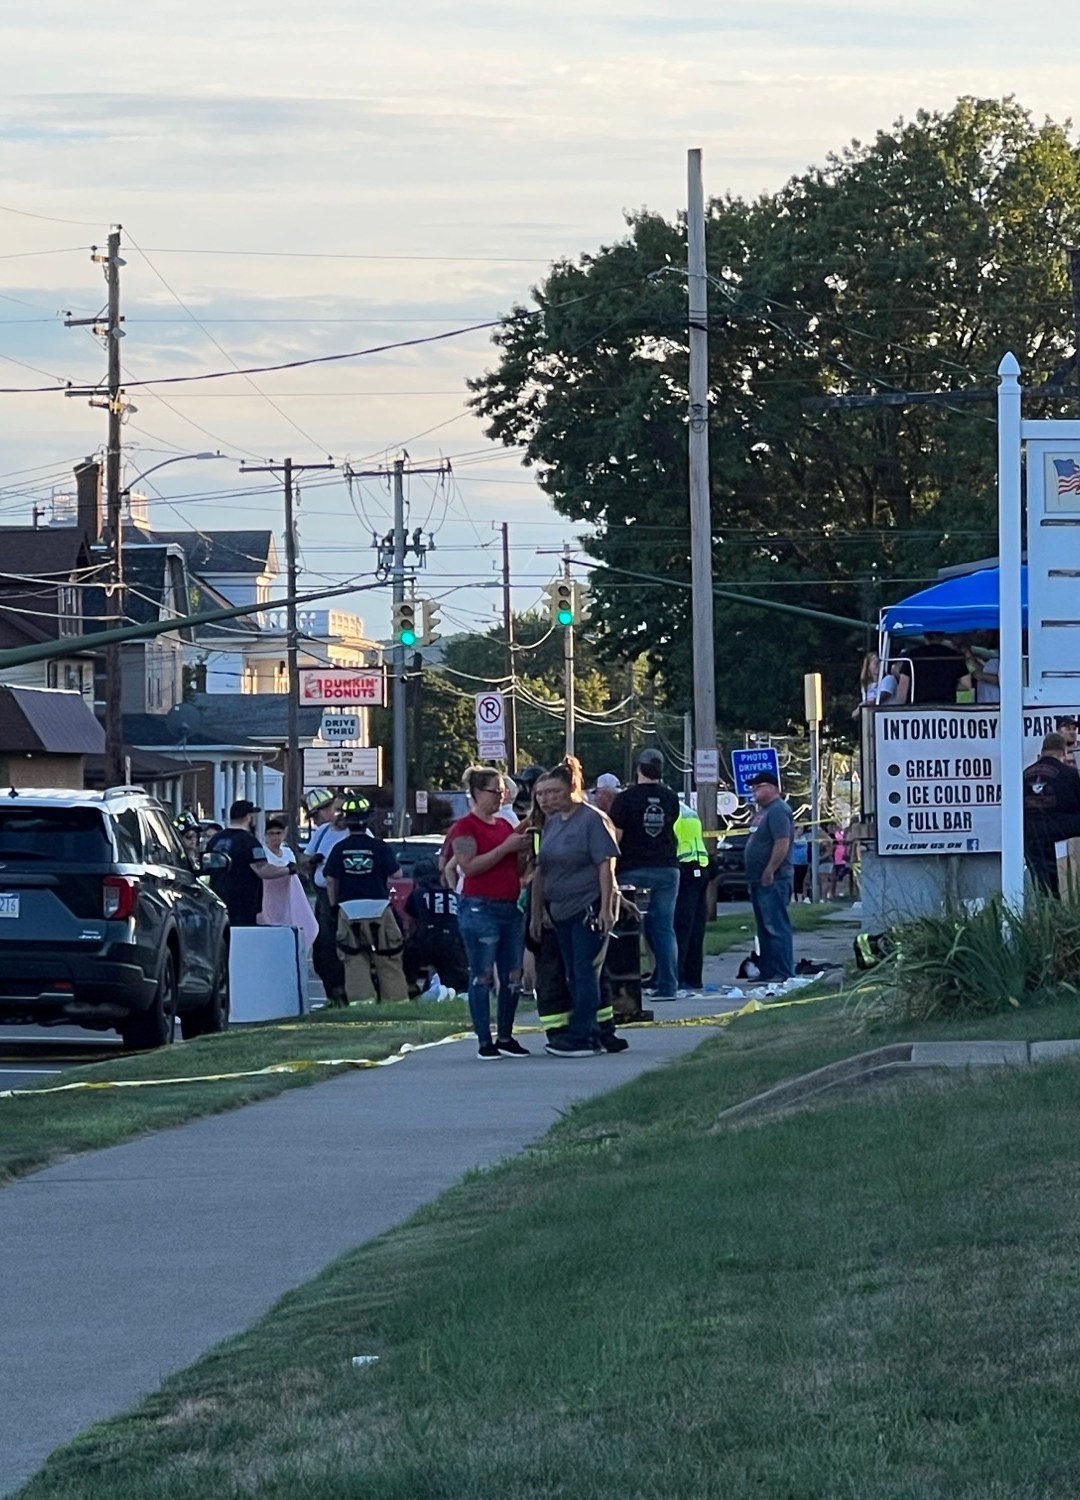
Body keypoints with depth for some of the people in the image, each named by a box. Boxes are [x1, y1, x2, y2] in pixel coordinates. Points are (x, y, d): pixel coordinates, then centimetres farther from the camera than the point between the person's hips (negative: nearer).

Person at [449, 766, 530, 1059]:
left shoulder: (504, 825, 18)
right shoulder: (465, 827, -5)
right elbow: (470, 866, -18)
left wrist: (522, 845, 9)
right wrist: (505, 848, -17)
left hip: (510, 908, 8)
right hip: (480, 909, -8)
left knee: (513, 976, 7)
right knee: (482, 976, -5)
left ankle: (506, 1037, 17)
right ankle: (484, 1042, -3)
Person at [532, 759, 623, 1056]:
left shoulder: (593, 820, -10)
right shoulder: (552, 823, 14)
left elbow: (606, 865, -14)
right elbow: (542, 871, 18)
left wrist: (606, 907, -20)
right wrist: (537, 914, 17)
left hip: (590, 907, -9)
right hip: (562, 909, 9)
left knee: (585, 974, -8)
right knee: (575, 976, 9)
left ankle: (581, 1036, -7)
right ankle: (602, 1032, 16)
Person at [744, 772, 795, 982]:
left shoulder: (778, 811, -13)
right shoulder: (764, 811, 20)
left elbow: (782, 844, -23)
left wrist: (769, 872, -24)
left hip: (771, 880, -11)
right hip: (759, 879, 11)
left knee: (776, 927, -11)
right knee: (765, 928, 13)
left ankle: (784, 973, -12)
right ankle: (766, 971, 18)